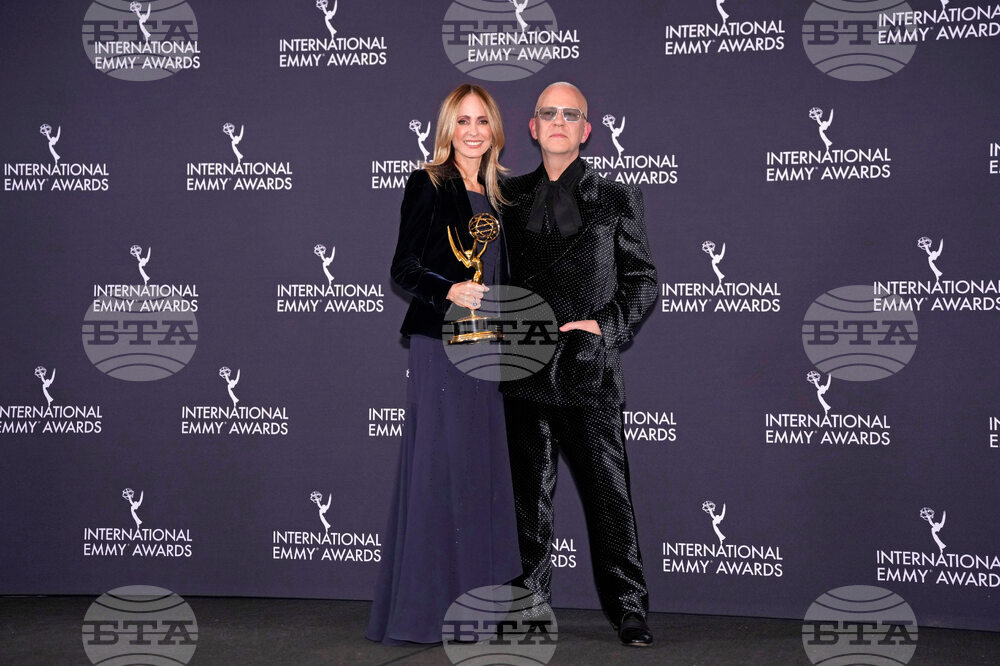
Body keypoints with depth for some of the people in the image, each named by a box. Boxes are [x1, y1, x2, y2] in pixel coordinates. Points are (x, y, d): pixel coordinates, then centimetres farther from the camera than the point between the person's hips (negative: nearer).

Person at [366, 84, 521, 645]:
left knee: (482, 468, 9)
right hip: (440, 344, -7)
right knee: (439, 467, -6)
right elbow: (403, 268, -9)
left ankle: (473, 602, 18)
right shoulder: (428, 185, -4)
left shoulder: (494, 193, 15)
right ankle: (423, 607, 2)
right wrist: (449, 290, -25)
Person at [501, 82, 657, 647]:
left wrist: (608, 325, -8)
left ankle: (630, 609, 9)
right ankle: (532, 600, 20)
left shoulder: (615, 197, 6)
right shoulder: (512, 196, 13)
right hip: (526, 367, 3)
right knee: (531, 494, 9)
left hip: (590, 368, -2)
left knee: (610, 493, 0)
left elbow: (644, 278, 5)